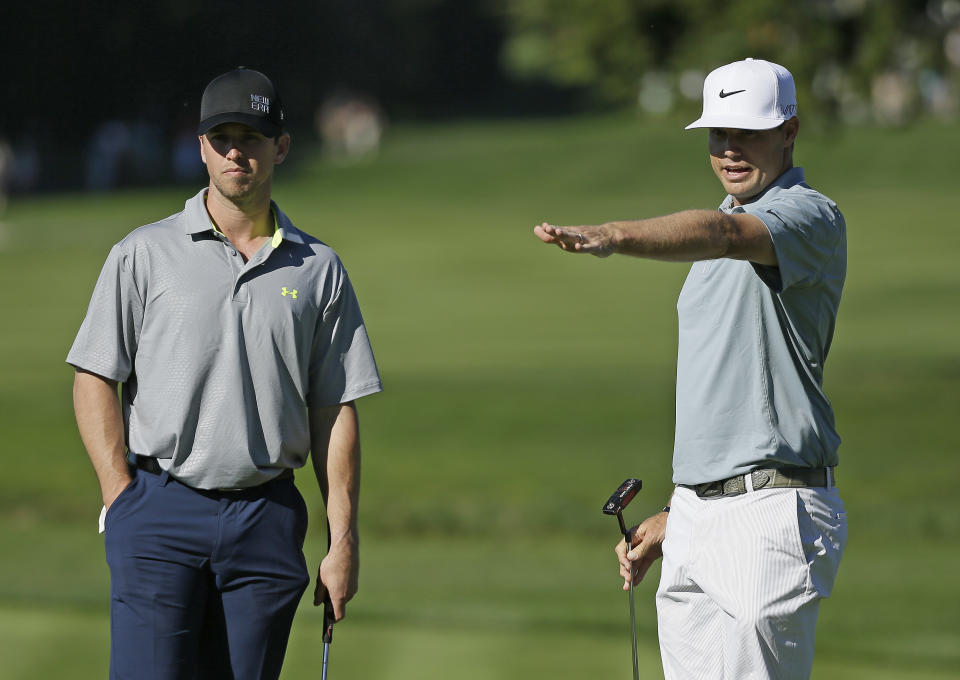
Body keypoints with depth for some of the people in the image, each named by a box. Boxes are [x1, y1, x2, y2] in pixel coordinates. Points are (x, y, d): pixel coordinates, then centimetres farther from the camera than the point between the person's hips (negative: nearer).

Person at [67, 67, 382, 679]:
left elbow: (336, 412, 8)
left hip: (269, 521, 2)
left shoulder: (319, 270, 9)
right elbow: (95, 381, 2)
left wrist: (344, 542, 3)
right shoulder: (144, 255, 3)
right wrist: (123, 500, -8)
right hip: (160, 514, -2)